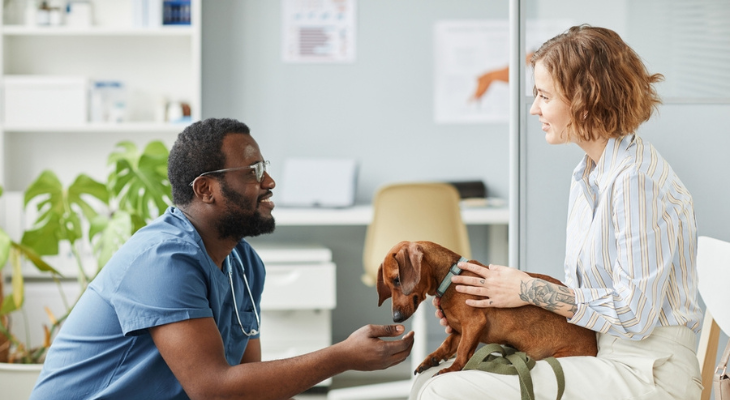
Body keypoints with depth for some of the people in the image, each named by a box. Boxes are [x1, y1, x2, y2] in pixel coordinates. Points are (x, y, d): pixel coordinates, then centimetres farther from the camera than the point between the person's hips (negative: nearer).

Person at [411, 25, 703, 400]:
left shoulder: (637, 179, -17)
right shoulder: (586, 175, 13)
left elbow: (633, 315, -19)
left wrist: (530, 290, -12)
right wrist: (497, 298, 4)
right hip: (600, 357, 9)